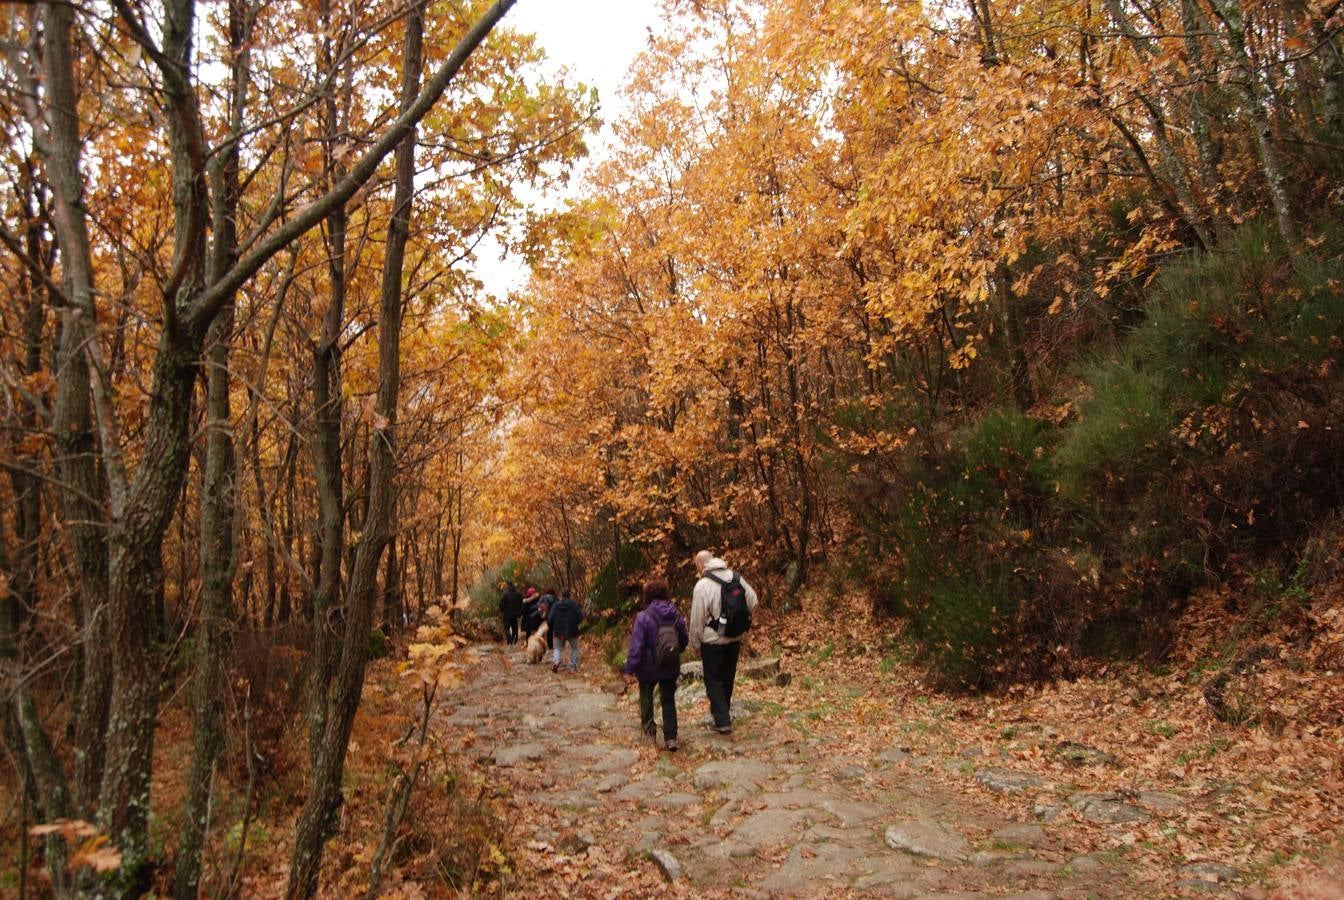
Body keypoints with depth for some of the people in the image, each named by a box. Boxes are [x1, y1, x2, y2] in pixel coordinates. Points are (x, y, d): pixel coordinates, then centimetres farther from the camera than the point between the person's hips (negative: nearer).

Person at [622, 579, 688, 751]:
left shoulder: (643, 617, -18)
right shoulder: (676, 615, -3)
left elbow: (636, 646, -20)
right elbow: (684, 640, 9)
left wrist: (630, 670, -15)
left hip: (649, 667, -3)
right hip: (671, 667, 3)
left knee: (646, 696, 22)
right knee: (668, 700, 10)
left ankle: (648, 726, 31)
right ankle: (671, 737, 2)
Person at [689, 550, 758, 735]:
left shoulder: (702, 585, -17)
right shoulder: (736, 577, -1)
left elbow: (697, 619, -13)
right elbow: (752, 601, 3)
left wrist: (695, 643, 0)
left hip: (712, 641, -6)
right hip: (735, 638, 6)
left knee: (713, 680, 6)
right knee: (728, 678, 21)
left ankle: (722, 721, 2)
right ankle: (723, 711, 37)